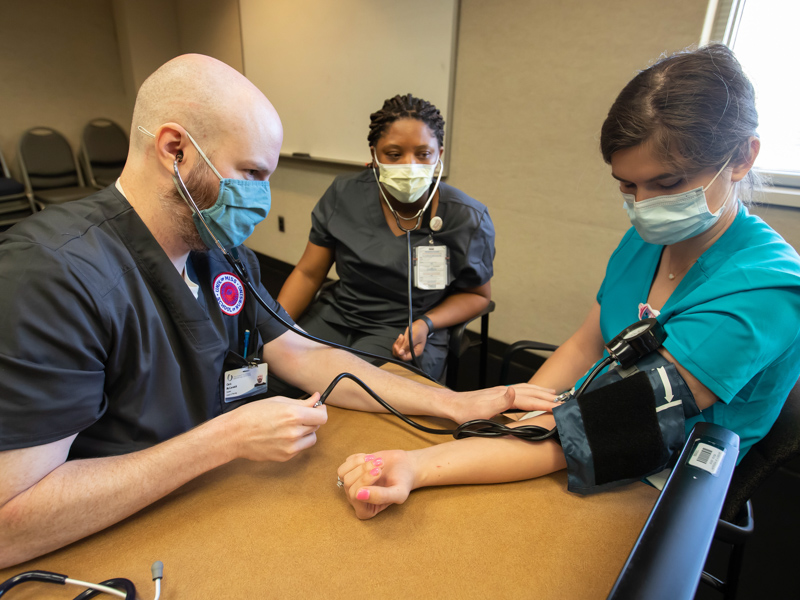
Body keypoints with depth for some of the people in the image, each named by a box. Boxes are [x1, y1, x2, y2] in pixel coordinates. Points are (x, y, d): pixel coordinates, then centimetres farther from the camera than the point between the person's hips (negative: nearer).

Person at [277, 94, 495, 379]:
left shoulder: (468, 219, -9)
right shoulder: (344, 195, -2)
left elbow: (477, 294, 4)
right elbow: (308, 273, 3)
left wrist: (425, 324, -14)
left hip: (405, 335, -3)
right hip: (335, 316, 4)